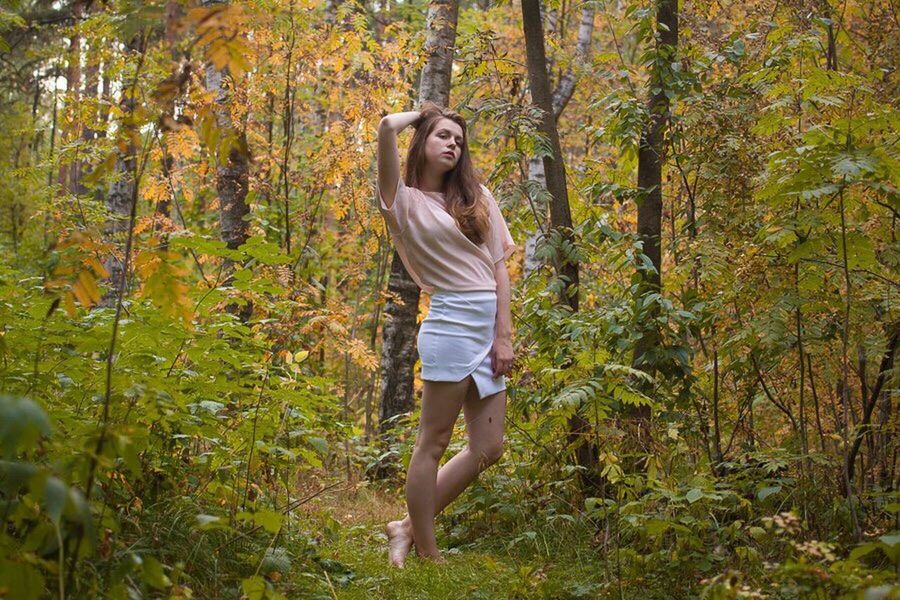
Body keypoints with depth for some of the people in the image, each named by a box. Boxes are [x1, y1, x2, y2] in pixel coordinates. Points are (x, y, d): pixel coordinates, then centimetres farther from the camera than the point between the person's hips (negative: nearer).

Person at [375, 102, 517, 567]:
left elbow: (499, 266, 10)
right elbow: (387, 128, -15)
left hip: (491, 325, 6)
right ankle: (427, 553, 9)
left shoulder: (477, 197, 17)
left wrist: (503, 336, 0)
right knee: (433, 441, -1)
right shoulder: (404, 200, 2)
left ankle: (409, 527, 17)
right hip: (451, 324, -6)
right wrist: (420, 115, 7)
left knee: (487, 448, 5)